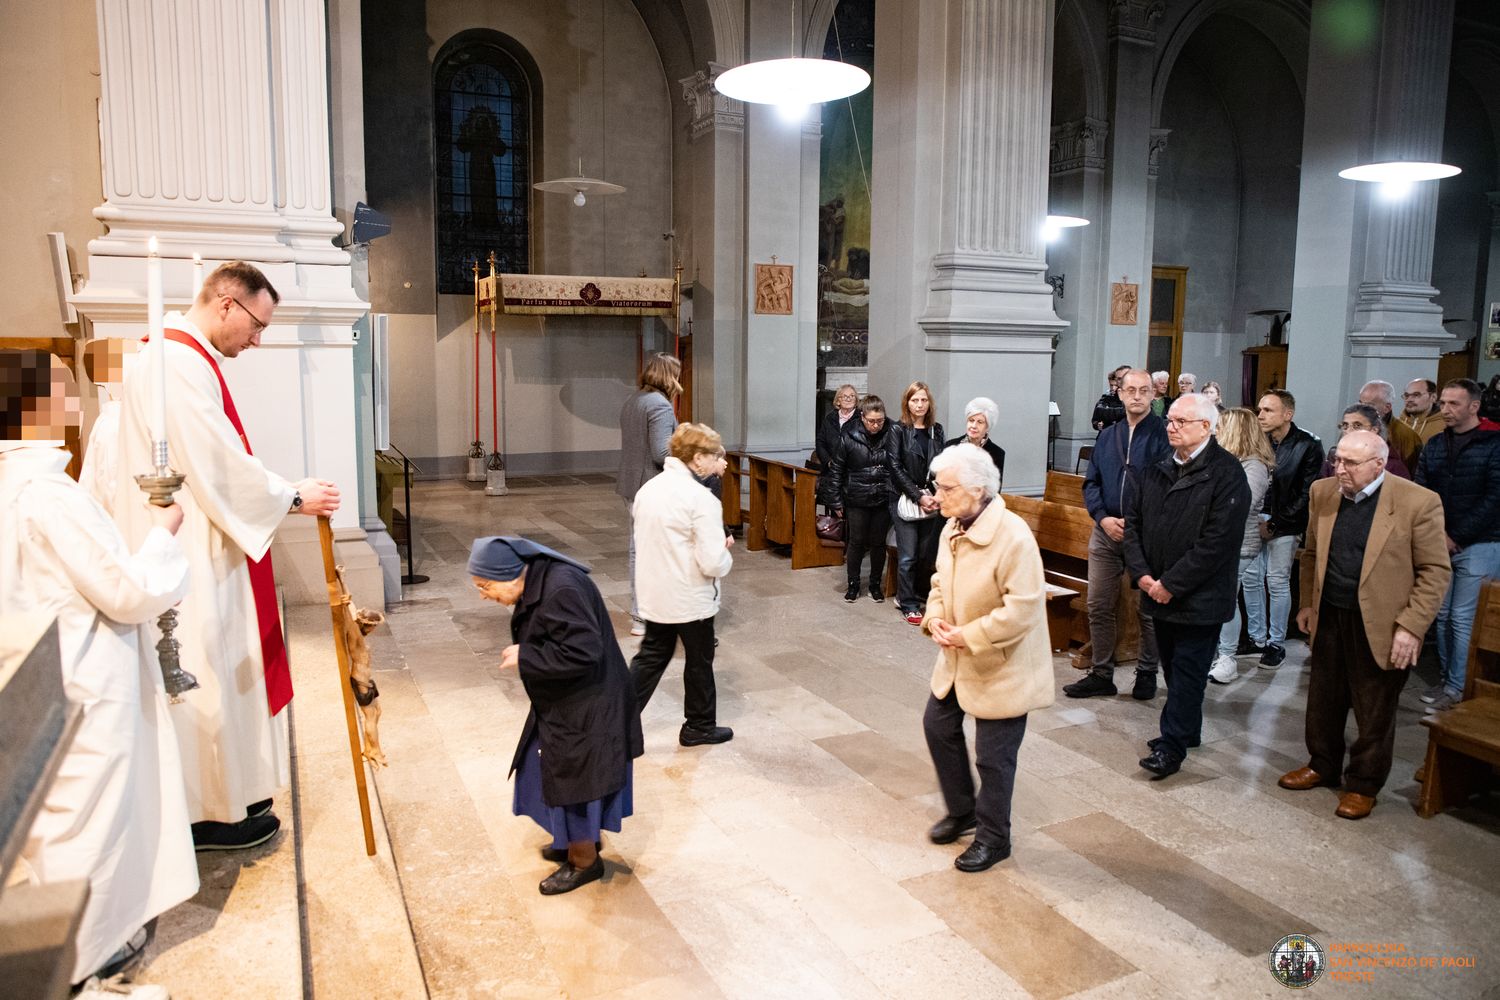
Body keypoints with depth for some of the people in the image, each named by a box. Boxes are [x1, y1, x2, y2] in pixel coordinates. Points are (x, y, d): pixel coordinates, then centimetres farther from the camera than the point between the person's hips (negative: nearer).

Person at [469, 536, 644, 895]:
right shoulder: (538, 581, 0)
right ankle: (578, 840, 43)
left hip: (585, 710, -10)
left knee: (573, 781, 7)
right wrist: (523, 651, 1)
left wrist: (524, 657, -25)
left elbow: (582, 652, -34)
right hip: (565, 704, 10)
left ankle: (584, 861, 27)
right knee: (560, 775, 23)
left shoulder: (561, 590, -30)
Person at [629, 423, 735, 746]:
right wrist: (725, 552, -2)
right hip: (691, 599, -6)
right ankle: (700, 727, 30)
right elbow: (713, 563, -25)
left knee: (652, 657, 19)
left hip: (654, 595, 6)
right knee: (699, 661, 13)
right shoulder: (701, 499, -22)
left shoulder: (648, 489, 1)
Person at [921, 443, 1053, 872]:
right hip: (957, 659, 8)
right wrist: (935, 618, -6)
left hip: (1002, 665, -8)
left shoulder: (1013, 537, -26)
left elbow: (1022, 610, -28)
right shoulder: (952, 527, 0)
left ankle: (993, 839, 28)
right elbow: (941, 581, 13)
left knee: (993, 756, 5)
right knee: (938, 725, 18)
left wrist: (968, 636, -23)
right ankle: (962, 810, 41)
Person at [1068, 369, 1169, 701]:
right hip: (1106, 531, 5)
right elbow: (1091, 483, 9)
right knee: (1098, 606, 8)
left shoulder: (1163, 434, -5)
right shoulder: (1107, 435, 10)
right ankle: (1101, 674, 20)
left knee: (1148, 609, 7)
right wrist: (1104, 518, -7)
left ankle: (1146, 673, 24)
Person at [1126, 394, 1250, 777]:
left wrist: (1171, 584, -18)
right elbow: (1134, 521, 7)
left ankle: (1172, 746, 11)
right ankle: (1186, 730, 33)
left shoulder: (1226, 474, -14)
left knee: (1187, 673, 3)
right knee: (1173, 667, 17)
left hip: (1199, 598, -6)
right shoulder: (1157, 471, 6)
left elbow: (1217, 542, -20)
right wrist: (1142, 574, -6)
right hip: (1158, 592, 6)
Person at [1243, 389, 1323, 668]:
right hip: (1255, 523, 4)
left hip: (1283, 527, -4)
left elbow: (1306, 494, -10)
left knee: (1277, 583, 1)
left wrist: (1274, 523, -11)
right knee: (1251, 579, 7)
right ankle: (1257, 638, 20)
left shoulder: (1308, 446, -10)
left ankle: (1276, 643, 14)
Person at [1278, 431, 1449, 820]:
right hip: (1329, 618, 5)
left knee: (1374, 712, 10)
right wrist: (1307, 603, 11)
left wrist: (1411, 627, -15)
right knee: (1323, 700, 17)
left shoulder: (1418, 502, -15)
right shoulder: (1322, 492, 0)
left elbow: (1435, 571, -11)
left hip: (1380, 626, -4)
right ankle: (1322, 765, 37)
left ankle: (1363, 785, 27)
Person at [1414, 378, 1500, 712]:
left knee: (1463, 619, -4)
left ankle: (1457, 689, 4)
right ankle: (1447, 678, 20)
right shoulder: (1434, 446, 10)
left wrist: (1457, 538, -11)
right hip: (1440, 545, 5)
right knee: (1442, 615, 9)